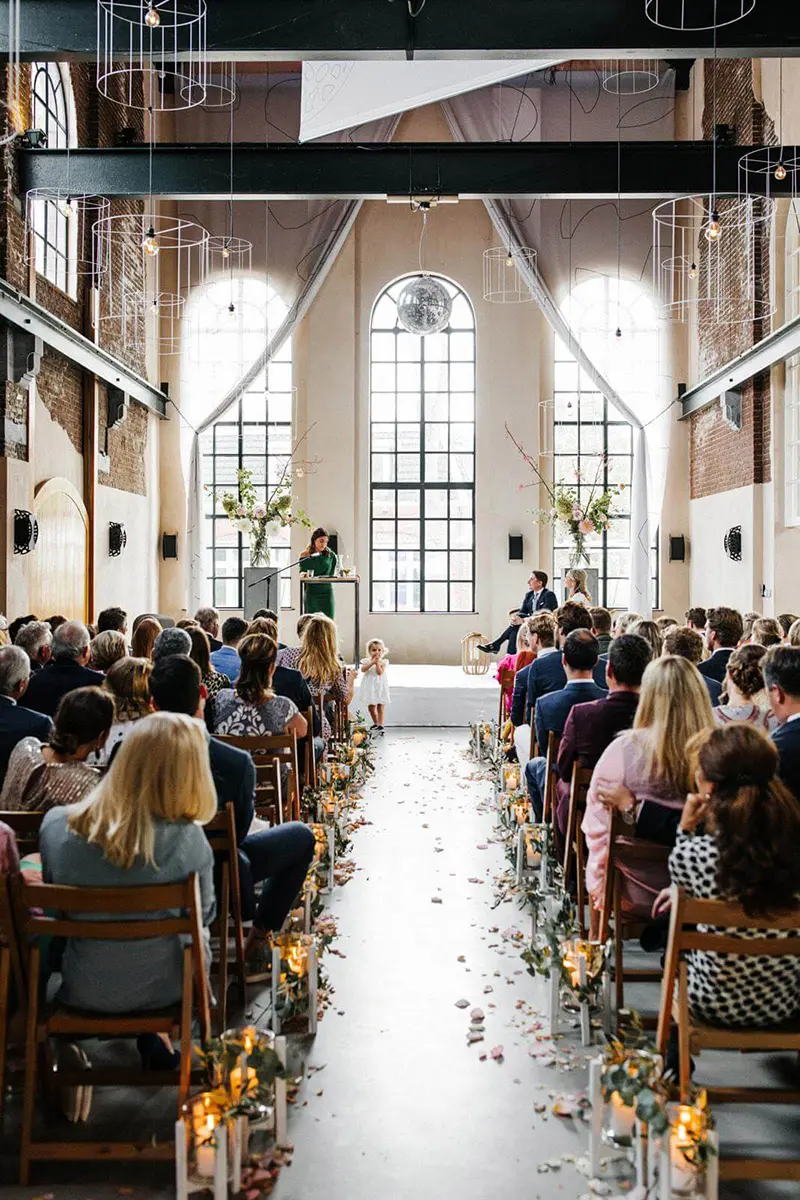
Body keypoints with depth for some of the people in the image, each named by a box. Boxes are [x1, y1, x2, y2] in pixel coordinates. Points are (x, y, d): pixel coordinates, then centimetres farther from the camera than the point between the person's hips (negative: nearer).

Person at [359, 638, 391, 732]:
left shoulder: (383, 662, -6)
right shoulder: (366, 661, 0)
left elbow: (380, 672, -19)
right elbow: (362, 669, -19)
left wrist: (377, 663, -24)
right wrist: (372, 663, -26)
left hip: (380, 687, -3)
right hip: (370, 687, 3)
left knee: (380, 707, -3)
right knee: (371, 707, 12)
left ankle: (380, 725, -4)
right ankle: (376, 723, 31)